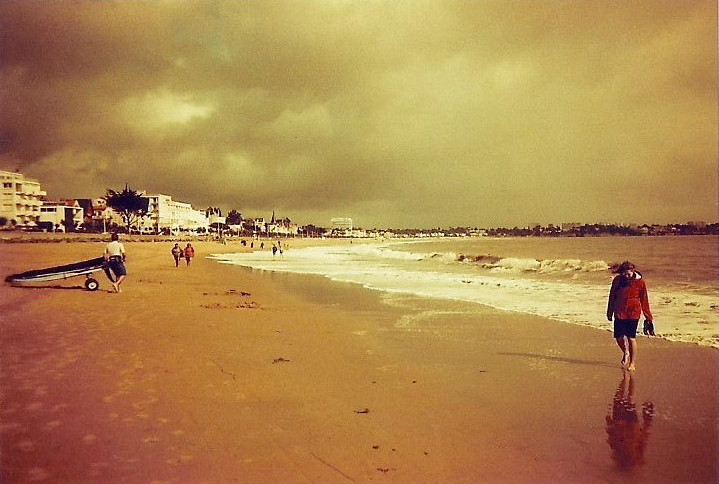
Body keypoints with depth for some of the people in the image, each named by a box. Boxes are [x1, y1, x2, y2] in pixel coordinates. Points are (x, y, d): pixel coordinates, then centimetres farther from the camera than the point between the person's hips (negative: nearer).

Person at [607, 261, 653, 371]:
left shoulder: (639, 282, -4)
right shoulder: (617, 280, 0)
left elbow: (644, 300, 3)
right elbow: (612, 297, 11)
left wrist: (648, 316, 7)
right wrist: (609, 312, 15)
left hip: (633, 313, -2)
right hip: (619, 313, 2)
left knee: (631, 338, -4)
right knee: (619, 337, 0)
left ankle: (632, 363, 7)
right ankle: (626, 353, 32)